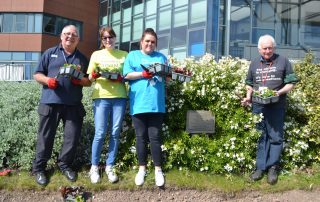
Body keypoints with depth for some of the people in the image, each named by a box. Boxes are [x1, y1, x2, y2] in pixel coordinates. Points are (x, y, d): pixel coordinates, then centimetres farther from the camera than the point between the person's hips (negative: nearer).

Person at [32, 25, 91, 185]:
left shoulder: (82, 58, 15)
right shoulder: (50, 53, 9)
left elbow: (89, 81, 15)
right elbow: (37, 74, 8)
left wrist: (80, 80, -7)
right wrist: (47, 80, -13)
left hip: (73, 104, 2)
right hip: (50, 102, -2)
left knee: (72, 137, 3)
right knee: (46, 136, 3)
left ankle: (65, 164, 21)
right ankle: (38, 168, 14)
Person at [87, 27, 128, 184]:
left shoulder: (124, 55, 12)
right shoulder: (96, 55, 10)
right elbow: (90, 78, 7)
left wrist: (121, 78, -11)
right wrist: (94, 75, -15)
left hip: (119, 97, 1)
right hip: (101, 96, -1)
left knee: (115, 133, 2)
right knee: (100, 133, -5)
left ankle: (109, 166, 14)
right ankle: (94, 167, 9)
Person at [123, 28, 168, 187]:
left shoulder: (161, 57, 18)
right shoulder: (133, 55, 12)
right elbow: (127, 75, -2)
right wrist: (144, 74, -14)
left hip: (156, 103, 1)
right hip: (139, 103, -1)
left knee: (155, 137, 0)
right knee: (141, 137, 5)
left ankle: (158, 170, 7)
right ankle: (142, 169, 15)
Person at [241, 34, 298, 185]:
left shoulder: (282, 61, 2)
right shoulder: (254, 63, 13)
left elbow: (291, 82, 1)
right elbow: (249, 83, 22)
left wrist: (280, 92, -16)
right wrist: (248, 97, 5)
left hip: (276, 106, -3)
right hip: (258, 106, 3)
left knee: (275, 137, 0)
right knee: (260, 137, 8)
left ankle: (273, 167, 9)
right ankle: (260, 167, 14)